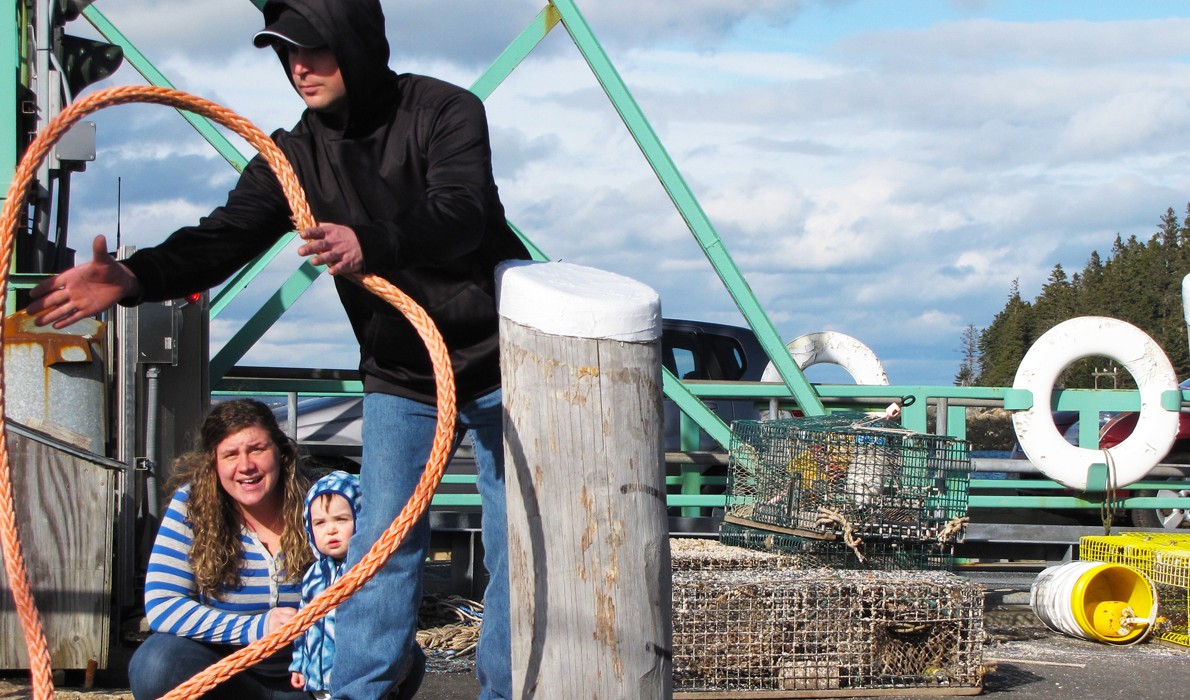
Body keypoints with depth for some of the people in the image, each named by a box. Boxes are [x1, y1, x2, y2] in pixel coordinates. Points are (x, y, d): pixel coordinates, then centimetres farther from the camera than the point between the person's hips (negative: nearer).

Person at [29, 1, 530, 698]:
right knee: (384, 536, -3)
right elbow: (227, 235, -16)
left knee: (515, 535, 1)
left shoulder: (447, 111, -16)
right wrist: (134, 278, -34)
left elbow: (458, 214, -33)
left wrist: (369, 243, -52)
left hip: (495, 356, -3)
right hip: (399, 374, 3)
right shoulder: (295, 153, -3)